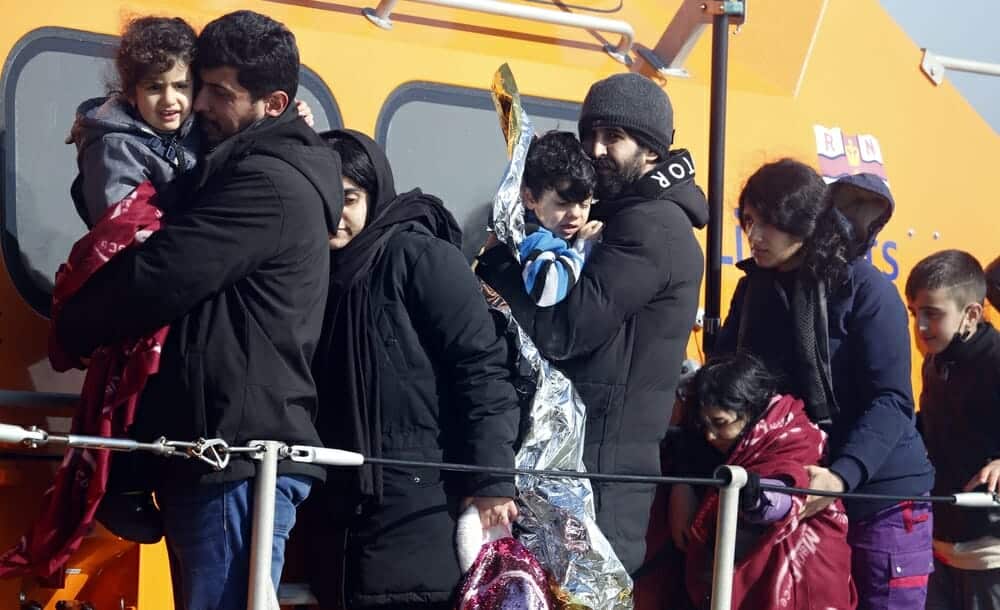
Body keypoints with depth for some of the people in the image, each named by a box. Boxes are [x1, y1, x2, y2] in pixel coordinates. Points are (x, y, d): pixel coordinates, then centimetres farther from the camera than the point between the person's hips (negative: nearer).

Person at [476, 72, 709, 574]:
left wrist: (496, 258, -8)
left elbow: (561, 329, -19)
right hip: (605, 452, 10)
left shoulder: (650, 228, -13)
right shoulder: (633, 216, 20)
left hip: (603, 461, -10)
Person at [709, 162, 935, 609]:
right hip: (798, 494, 5)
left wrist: (842, 475, -32)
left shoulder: (866, 290, -13)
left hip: (881, 496, -5)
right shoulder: (755, 287, 6)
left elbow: (890, 401, -18)